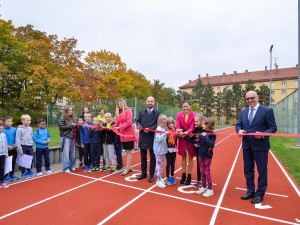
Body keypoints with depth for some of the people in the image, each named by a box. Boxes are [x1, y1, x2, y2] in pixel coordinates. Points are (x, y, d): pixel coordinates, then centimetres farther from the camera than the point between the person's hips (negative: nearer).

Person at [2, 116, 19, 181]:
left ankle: (12, 174, 31)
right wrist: (7, 146, -18)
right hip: (7, 150, -4)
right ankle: (6, 176, 20)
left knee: (13, 162, 15)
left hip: (14, 149, 4)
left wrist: (15, 144, -7)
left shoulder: (14, 129, 1)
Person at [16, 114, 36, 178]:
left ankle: (29, 171, 28)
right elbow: (18, 140, -10)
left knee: (31, 159, 10)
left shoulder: (30, 128, 7)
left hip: (30, 147, 5)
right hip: (23, 147, -5)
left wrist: (33, 147, 15)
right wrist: (20, 149, -12)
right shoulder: (20, 129, -10)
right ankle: (23, 173, 19)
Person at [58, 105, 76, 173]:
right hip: (65, 137, -6)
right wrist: (71, 125, -13)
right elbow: (62, 127, -13)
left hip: (72, 137, 6)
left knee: (72, 153, 9)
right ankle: (66, 168, 9)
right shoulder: (62, 118, -3)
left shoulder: (72, 118, 15)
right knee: (66, 153, -2)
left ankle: (72, 166, 21)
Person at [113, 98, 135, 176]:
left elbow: (129, 122, -15)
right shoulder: (119, 113, 13)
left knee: (129, 151, 0)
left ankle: (127, 169, 5)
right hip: (122, 133, 7)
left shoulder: (128, 110, -7)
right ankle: (129, 167, 23)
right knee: (126, 150, 13)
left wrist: (120, 127, -20)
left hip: (129, 133, -7)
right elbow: (117, 123, 11)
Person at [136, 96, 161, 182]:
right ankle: (143, 173, 30)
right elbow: (138, 121, 11)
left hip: (152, 138, -3)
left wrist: (150, 129, -21)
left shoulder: (157, 112, -3)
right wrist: (138, 125, -11)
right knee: (143, 156, 14)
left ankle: (151, 175, 22)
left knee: (152, 157, 8)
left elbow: (158, 124, -10)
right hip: (142, 137, 4)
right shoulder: (142, 111, 9)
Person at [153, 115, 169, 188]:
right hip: (159, 150, -8)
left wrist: (167, 135, 1)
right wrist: (164, 134, -29)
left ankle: (160, 178, 29)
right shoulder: (158, 129, -14)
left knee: (161, 165, 16)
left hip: (163, 149, 8)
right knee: (158, 165, -2)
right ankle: (158, 181, 7)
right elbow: (158, 139, -22)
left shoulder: (164, 128, 8)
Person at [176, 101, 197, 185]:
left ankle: (189, 176, 22)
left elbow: (192, 128, -15)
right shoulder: (179, 115, 0)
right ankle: (183, 175, 26)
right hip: (182, 138, 2)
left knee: (190, 157, 8)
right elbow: (178, 126, -7)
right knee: (183, 156, 12)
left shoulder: (194, 115, -8)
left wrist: (186, 132, -34)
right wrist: (179, 131, -30)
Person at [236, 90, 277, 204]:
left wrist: (263, 134, -24)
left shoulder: (267, 111, -6)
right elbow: (238, 125, 13)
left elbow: (273, 127, -7)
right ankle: (250, 191, 32)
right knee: (248, 170, 15)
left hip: (260, 146, -5)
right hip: (247, 146, 5)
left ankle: (260, 194, 25)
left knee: (262, 171, 7)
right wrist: (239, 130, -10)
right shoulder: (243, 112, 9)